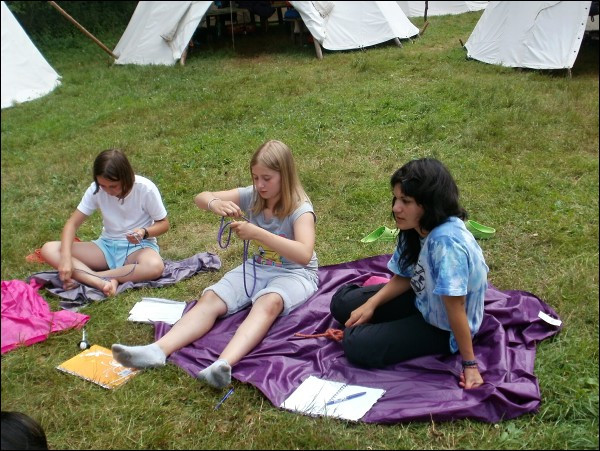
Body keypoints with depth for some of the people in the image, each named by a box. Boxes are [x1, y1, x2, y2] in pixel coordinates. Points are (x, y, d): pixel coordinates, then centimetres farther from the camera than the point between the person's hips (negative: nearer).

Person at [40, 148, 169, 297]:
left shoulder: (146, 189, -18)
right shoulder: (96, 190, -11)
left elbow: (164, 223, -6)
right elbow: (72, 223, -10)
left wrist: (144, 232, -27)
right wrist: (66, 257, -26)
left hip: (139, 246, -3)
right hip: (107, 245, 3)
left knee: (155, 266, -40)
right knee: (48, 249, -17)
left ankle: (85, 277, -25)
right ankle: (103, 282, -36)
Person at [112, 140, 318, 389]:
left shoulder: (300, 209, -17)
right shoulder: (252, 196, -1)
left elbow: (304, 254, -33)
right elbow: (201, 197, -1)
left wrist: (258, 233, -39)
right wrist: (215, 203, -27)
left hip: (295, 273, -5)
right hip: (257, 267, 6)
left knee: (268, 303, -39)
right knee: (210, 298, -20)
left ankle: (224, 363, -62)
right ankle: (157, 350, -40)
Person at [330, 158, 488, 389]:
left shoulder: (446, 241, -36)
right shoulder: (416, 229, -9)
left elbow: (455, 307, -31)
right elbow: (404, 277, 4)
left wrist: (470, 364, -23)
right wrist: (370, 304, -7)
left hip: (442, 328, -8)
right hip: (421, 300, 8)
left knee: (357, 345, -19)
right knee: (342, 303, 7)